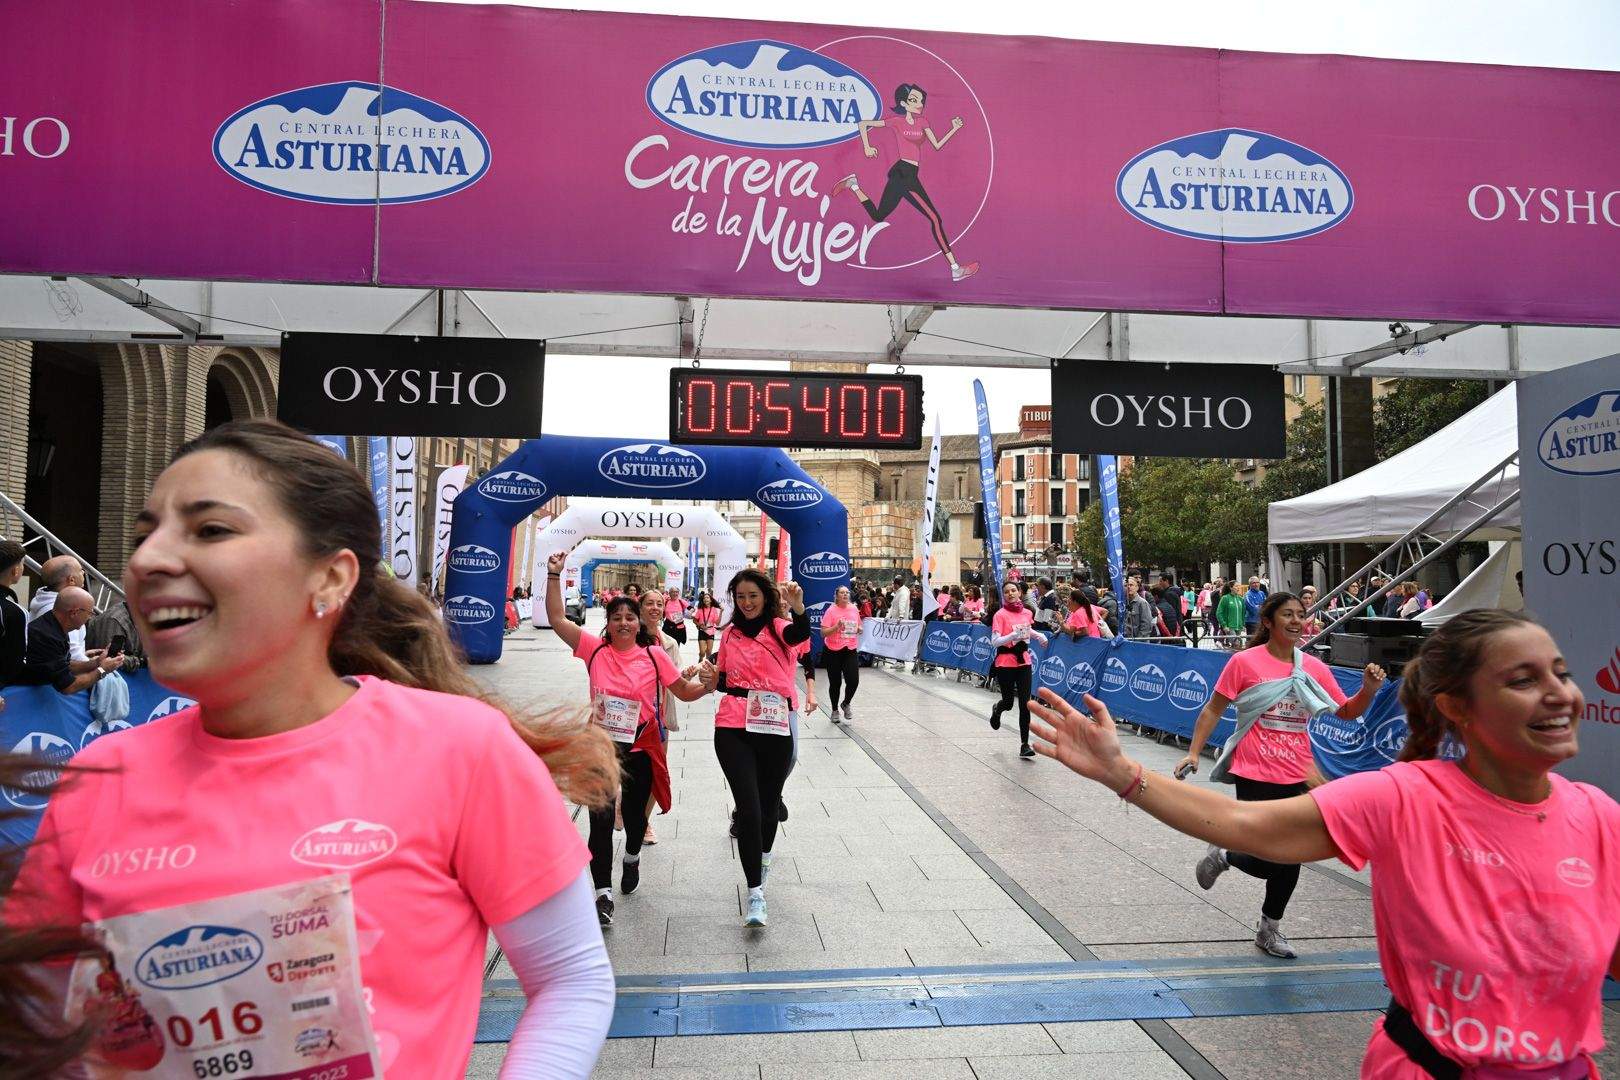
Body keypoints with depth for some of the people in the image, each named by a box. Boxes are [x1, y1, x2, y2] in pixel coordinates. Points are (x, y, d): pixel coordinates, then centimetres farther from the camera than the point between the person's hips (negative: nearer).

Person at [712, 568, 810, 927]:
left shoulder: (778, 628, -2)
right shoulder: (730, 634, 9)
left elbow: (802, 633, -26)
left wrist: (797, 606, -46)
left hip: (775, 729, -1)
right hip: (734, 730, 1)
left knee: (768, 805, 13)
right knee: (748, 807, -7)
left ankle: (763, 855, 46)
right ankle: (755, 894, 0)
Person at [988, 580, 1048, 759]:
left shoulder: (1027, 613, 5)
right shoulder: (1001, 615, -10)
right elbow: (994, 642, -17)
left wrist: (1038, 635, 9)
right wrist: (1013, 635, -29)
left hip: (1024, 662, 3)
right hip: (1005, 662, -3)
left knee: (1025, 704, -4)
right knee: (1008, 702, 8)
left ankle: (1024, 745, 2)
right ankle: (997, 709, 46)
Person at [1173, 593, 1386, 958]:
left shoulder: (1314, 667, 5)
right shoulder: (1245, 662, -8)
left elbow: (1347, 711, 11)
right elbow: (1213, 709, -3)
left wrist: (1368, 689, -8)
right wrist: (1193, 752, -9)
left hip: (1296, 777, 5)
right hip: (1255, 775, -5)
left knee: (1289, 859, 9)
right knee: (1274, 861, -8)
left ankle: (1269, 930, 30)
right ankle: (1222, 856, 25)